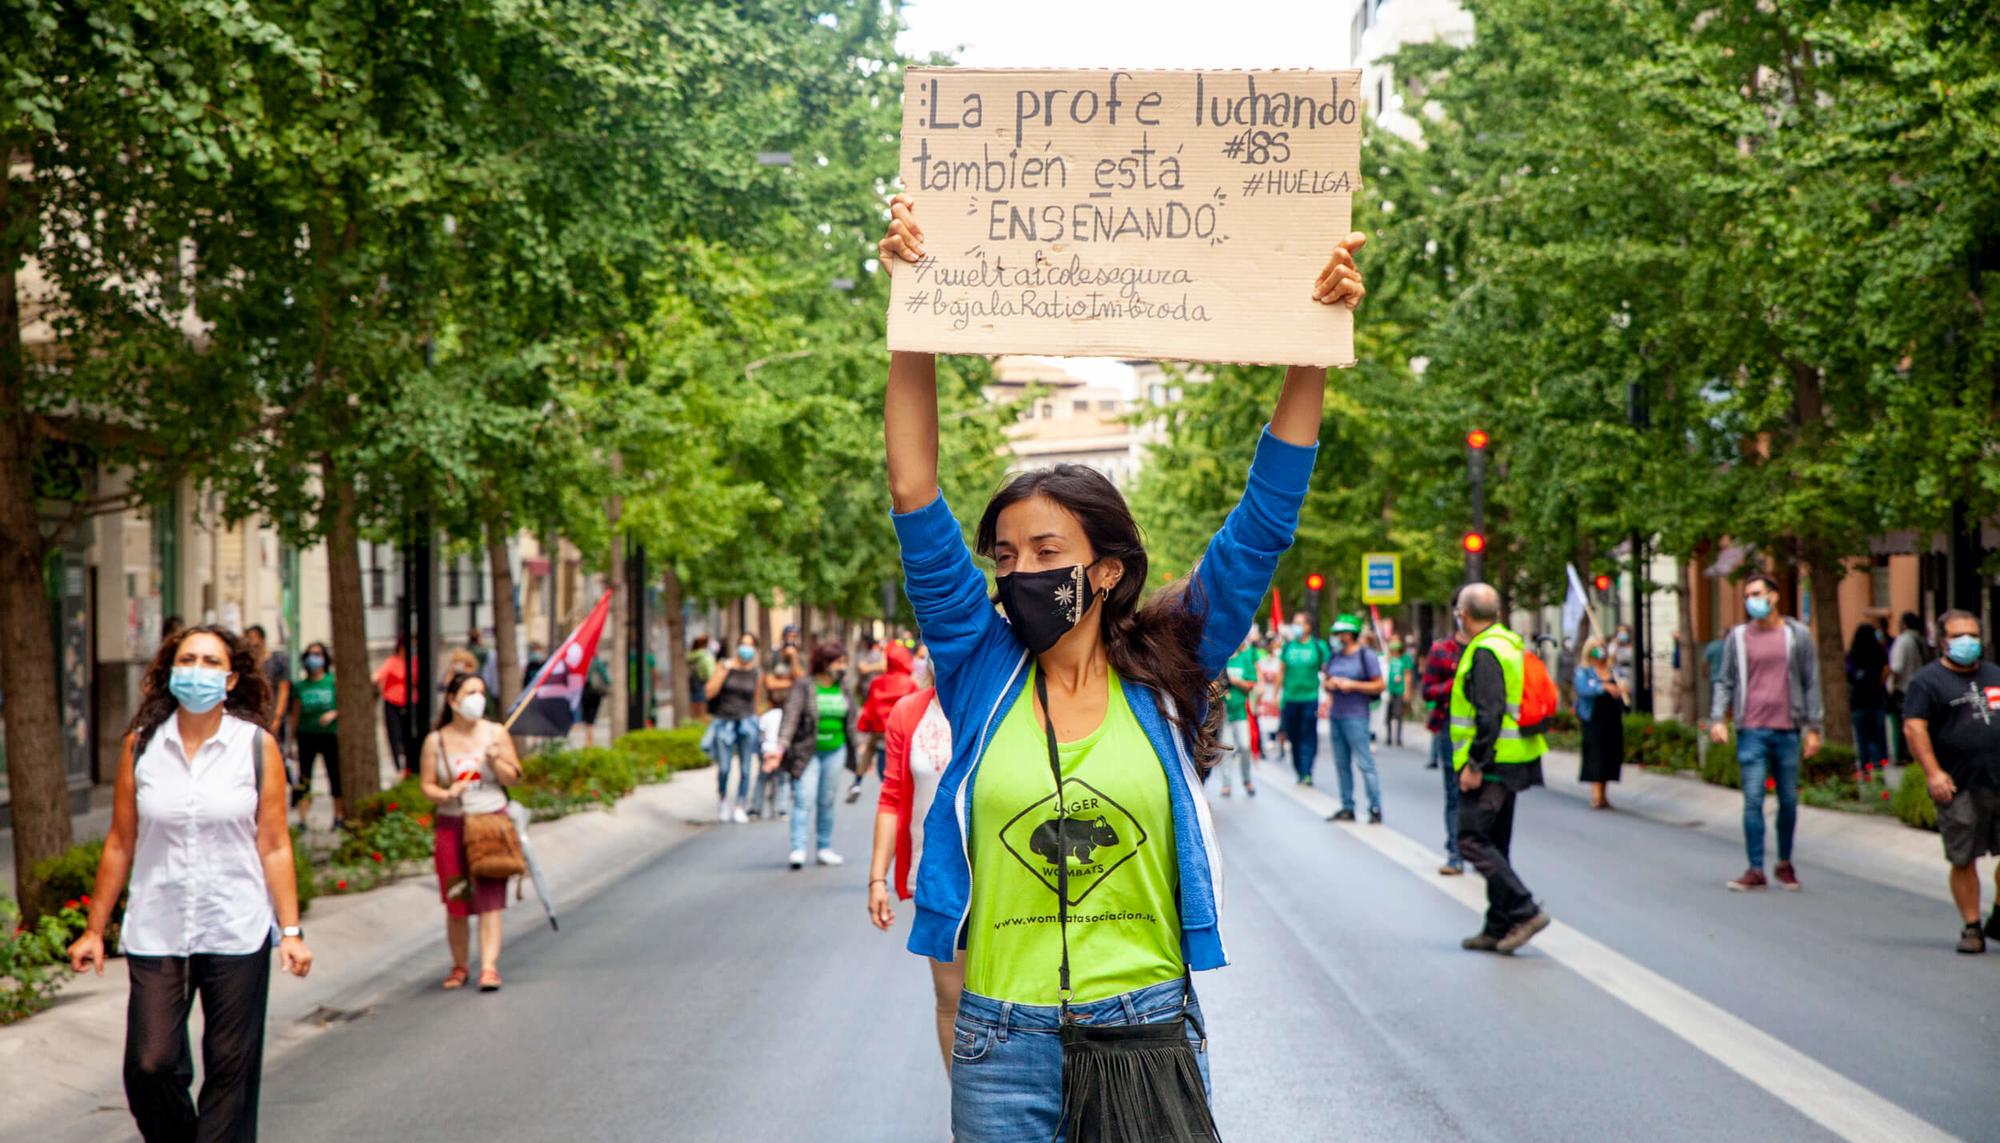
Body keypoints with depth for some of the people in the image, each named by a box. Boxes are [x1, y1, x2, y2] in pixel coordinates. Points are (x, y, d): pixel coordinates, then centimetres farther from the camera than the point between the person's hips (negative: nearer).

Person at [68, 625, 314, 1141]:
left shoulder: (258, 747, 0)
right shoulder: (140, 745, 2)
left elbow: (274, 846, 1)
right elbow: (120, 844, 7)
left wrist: (290, 931, -4)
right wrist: (94, 929, 9)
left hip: (236, 933, -1)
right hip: (156, 933, 1)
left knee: (230, 1070, 2)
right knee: (150, 1065, -6)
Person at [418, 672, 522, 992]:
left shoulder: (495, 733, 4)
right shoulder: (435, 741, 3)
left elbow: (513, 778, 5)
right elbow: (426, 785, 4)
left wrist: (496, 761, -13)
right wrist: (445, 794, -16)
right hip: (451, 825, 0)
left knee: (490, 897, -8)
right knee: (456, 901, 3)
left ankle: (489, 967, -11)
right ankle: (460, 966, 16)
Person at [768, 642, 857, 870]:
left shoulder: (844, 690, 8)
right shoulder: (804, 688, -7)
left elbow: (852, 722, 16)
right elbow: (791, 719, -12)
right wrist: (780, 749, -22)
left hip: (835, 751, 4)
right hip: (807, 752, -4)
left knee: (827, 801, 9)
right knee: (804, 799, -11)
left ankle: (824, 848, 17)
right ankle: (798, 849, -14)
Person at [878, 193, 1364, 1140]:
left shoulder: (1163, 676, 0)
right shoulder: (982, 673, 2)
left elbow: (1264, 523, -2)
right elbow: (916, 500, -4)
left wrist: (1310, 353, -9)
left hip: (1148, 1031, 0)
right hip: (1004, 1045, 1)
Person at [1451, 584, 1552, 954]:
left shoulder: (1485, 652, -15)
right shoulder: (1510, 644, 16)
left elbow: (1489, 714, -23)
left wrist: (1474, 764, -22)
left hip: (1492, 764, -10)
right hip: (1510, 762, 10)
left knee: (1472, 840, -8)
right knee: (1495, 843, 14)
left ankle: (1525, 911, -13)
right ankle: (1499, 928, 17)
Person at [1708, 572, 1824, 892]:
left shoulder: (1798, 635, 5)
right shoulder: (1737, 637, 7)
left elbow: (1811, 683, 7)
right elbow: (1725, 682, 9)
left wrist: (1813, 728, 2)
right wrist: (1717, 718, -5)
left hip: (1787, 730, 0)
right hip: (1751, 731, 0)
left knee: (1789, 801, 8)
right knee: (1753, 800, -6)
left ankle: (1785, 863, 24)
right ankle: (1756, 870, -3)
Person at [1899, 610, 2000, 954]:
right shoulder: (1928, 680, 0)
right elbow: (1913, 727, -8)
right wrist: (1933, 772, -17)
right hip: (1959, 788, -4)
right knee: (1963, 860, -1)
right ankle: (1971, 928, 10)